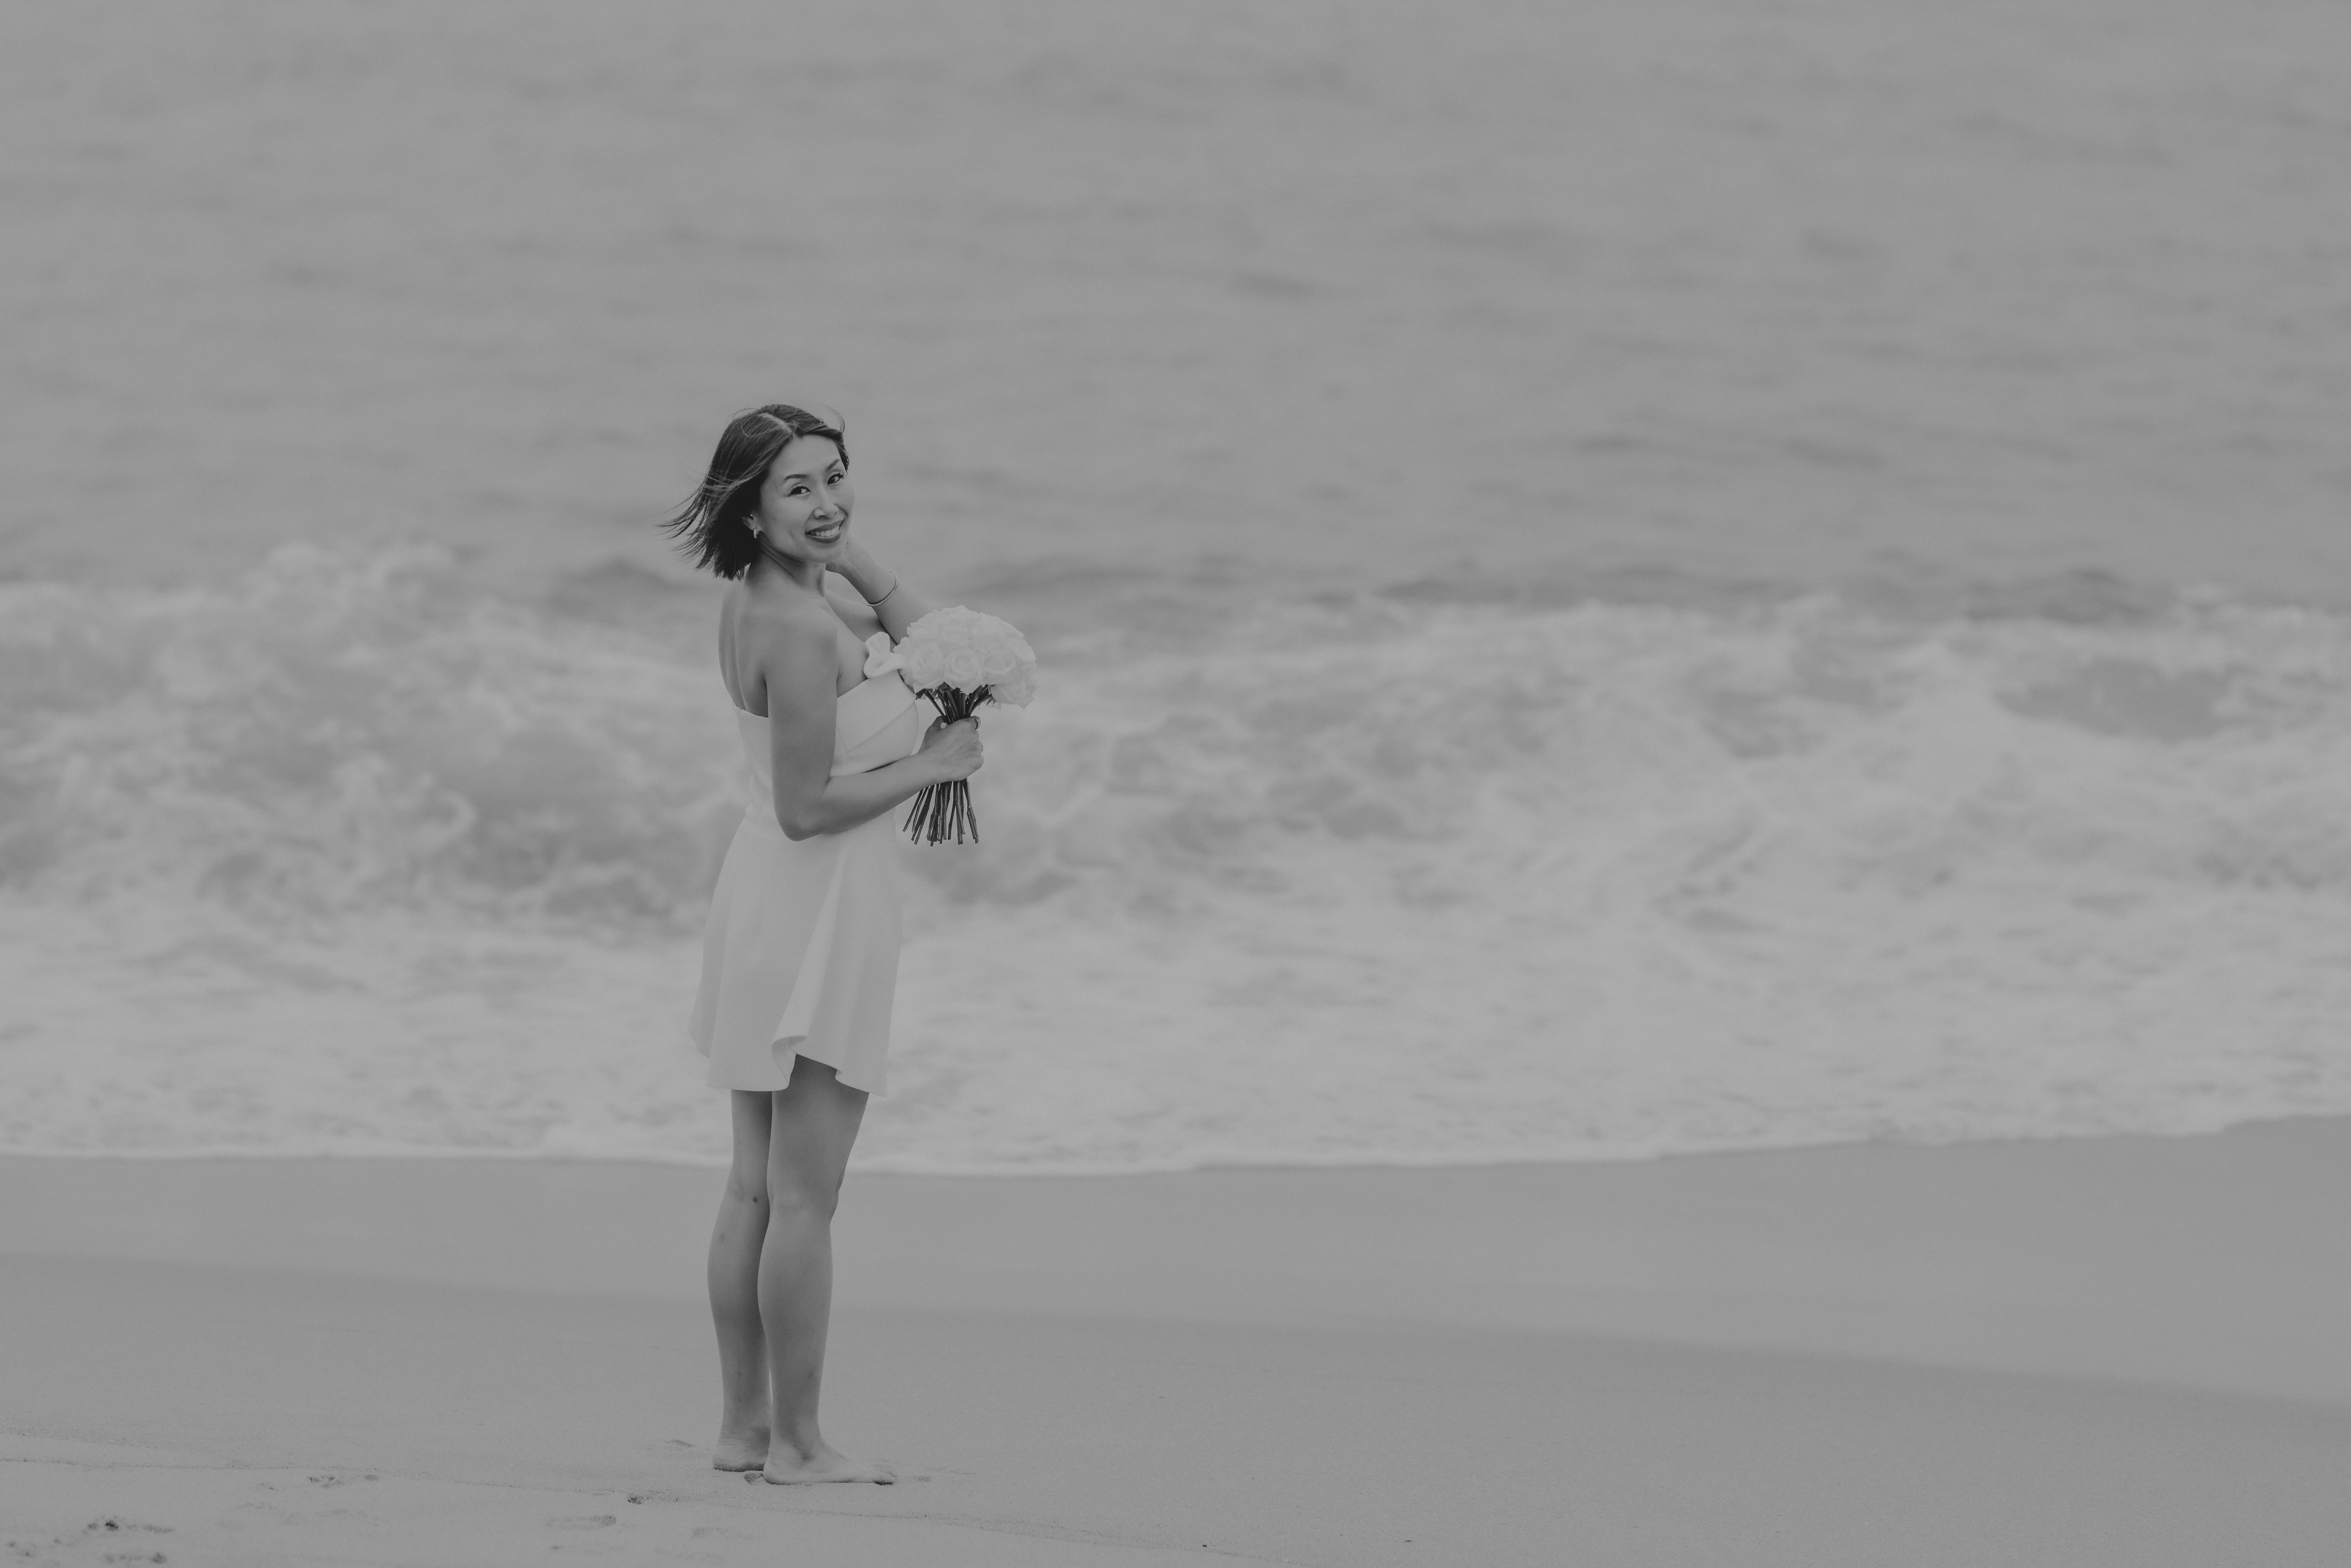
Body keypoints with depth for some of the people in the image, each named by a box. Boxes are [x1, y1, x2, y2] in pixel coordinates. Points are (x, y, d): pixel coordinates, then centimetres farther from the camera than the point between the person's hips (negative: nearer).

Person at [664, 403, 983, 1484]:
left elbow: (928, 638, 16)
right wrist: (929, 764, -13)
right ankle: (796, 1444, 3)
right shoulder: (800, 630, -22)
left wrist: (849, 558, -1)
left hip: (762, 902, 10)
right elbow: (807, 806, -22)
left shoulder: (755, 601, 6)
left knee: (755, 1186, 15)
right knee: (804, 1199, -3)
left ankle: (744, 1426, 21)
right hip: (821, 906, -10)